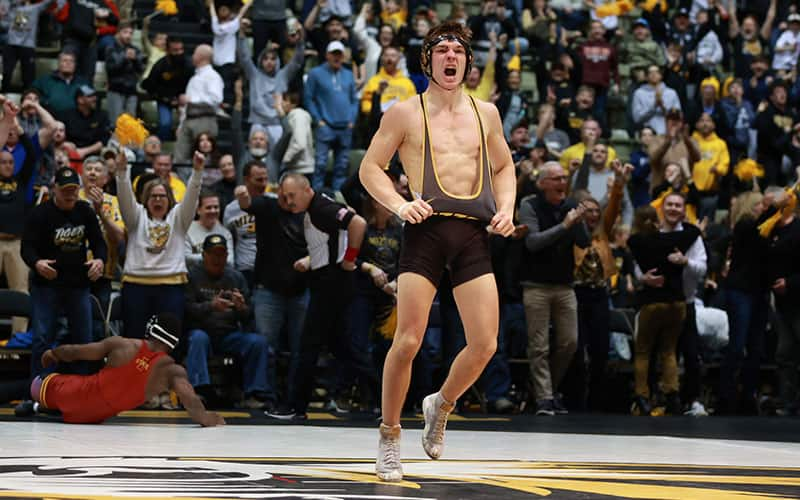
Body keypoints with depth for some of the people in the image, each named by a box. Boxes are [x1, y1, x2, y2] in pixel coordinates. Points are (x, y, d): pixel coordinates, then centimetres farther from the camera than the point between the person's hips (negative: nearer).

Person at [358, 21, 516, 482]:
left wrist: (506, 208, 9)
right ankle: (390, 436, 8)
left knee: (485, 345, -4)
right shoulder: (406, 113, 5)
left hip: (474, 234, 3)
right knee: (409, 341, -9)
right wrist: (399, 204, -11)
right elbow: (370, 168, 6)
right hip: (427, 228, -3)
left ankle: (441, 405, 25)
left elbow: (504, 167, 27)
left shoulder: (486, 113, 16)